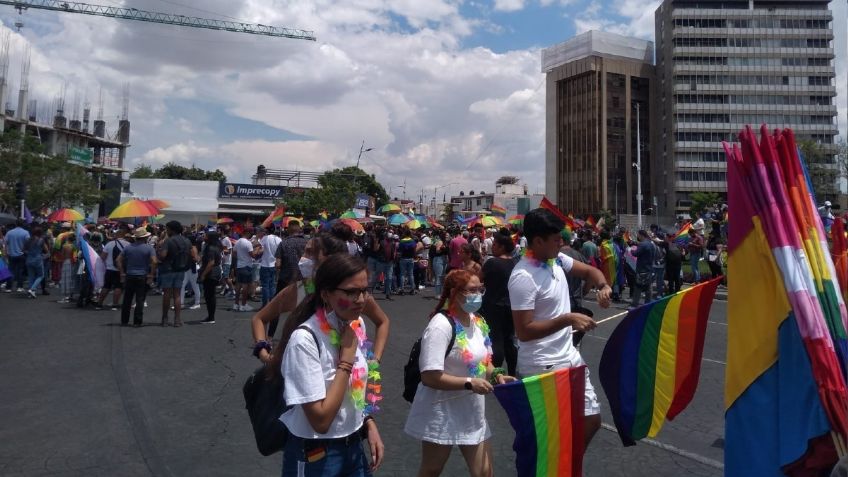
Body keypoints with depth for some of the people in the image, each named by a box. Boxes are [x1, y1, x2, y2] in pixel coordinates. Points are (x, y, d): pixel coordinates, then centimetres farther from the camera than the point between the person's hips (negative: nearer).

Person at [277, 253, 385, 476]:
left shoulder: (357, 325, -4)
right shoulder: (305, 339, -26)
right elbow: (320, 420, -26)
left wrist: (369, 424, 0)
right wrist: (347, 355, -25)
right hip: (315, 456, -6)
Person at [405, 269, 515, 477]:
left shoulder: (478, 322, 3)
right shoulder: (441, 326, -23)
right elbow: (429, 377, -27)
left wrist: (496, 375, -6)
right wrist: (469, 383, -29)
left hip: (473, 411, 7)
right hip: (442, 414, -7)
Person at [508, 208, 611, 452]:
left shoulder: (557, 259, 2)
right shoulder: (523, 277, -23)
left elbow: (589, 271, 18)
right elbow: (523, 331, -24)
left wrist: (602, 285, -5)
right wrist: (567, 319, -26)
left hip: (570, 357, 9)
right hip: (542, 366, -9)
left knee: (591, 420, 17)